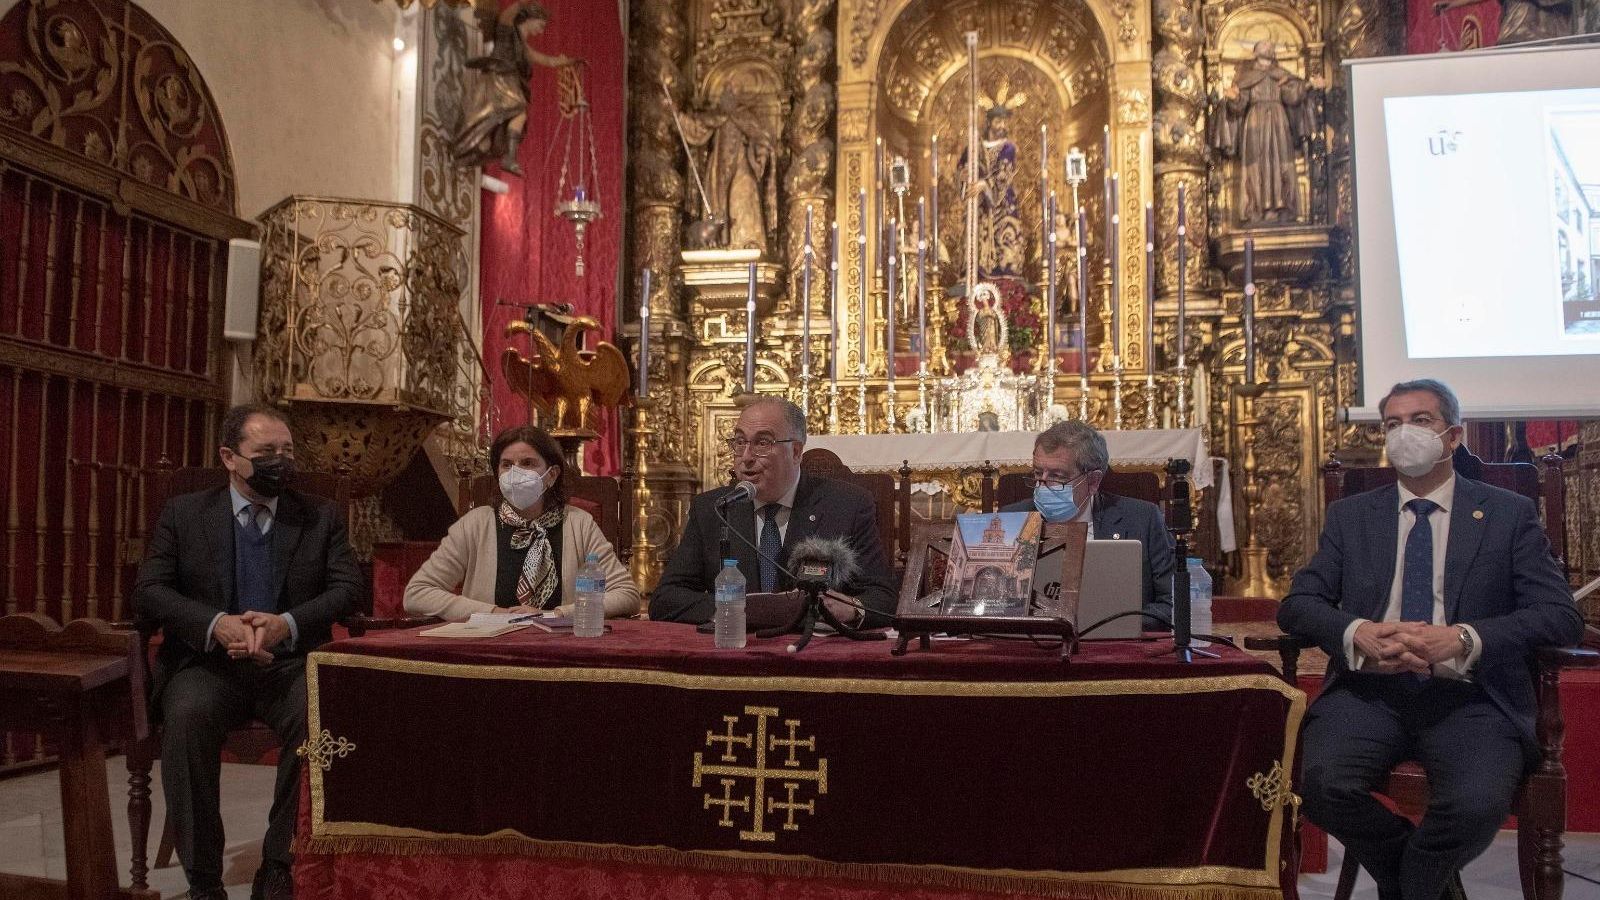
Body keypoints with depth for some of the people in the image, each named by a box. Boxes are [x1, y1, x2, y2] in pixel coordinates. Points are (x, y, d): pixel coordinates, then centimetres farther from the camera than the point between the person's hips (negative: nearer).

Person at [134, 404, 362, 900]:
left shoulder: (322, 515, 10)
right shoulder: (183, 513, 10)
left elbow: (348, 588, 0)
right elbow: (149, 592, 1)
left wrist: (288, 624, -19)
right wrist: (216, 624, -19)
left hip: (290, 663, 0)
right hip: (208, 663, 0)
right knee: (188, 715, -33)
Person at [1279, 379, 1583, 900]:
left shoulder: (1510, 514, 11)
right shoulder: (1350, 516, 16)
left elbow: (1562, 616, 0)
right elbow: (1296, 604, 7)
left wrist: (1463, 639, -18)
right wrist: (1357, 633, -16)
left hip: (1468, 696, -1)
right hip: (1370, 689, 2)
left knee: (1478, 802, -32)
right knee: (1324, 784, -28)